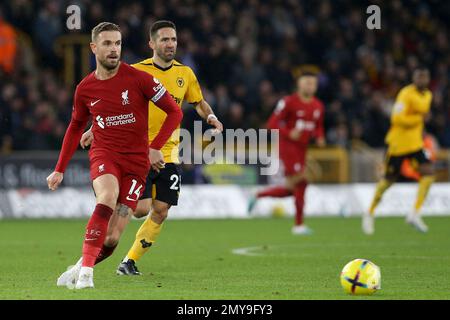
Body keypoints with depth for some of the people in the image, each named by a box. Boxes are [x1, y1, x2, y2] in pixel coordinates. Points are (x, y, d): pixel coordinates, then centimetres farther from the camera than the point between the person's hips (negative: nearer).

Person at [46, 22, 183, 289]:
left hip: (137, 159, 0)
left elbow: (174, 112, -2)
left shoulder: (139, 79, -7)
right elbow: (76, 127, 19)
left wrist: (156, 147, -11)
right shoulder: (85, 89, 3)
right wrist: (60, 170, 20)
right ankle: (86, 271, -30)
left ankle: (81, 269, 17)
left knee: (114, 232, -6)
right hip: (104, 153, 0)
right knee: (108, 197, -32)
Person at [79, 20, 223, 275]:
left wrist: (211, 117, -1)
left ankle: (130, 261, 12)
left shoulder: (185, 74, 6)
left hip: (169, 152, 4)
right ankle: (114, 228, 17)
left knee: (160, 211, -1)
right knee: (140, 208, -15)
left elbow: (199, 103, 19)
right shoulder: (137, 72, -5)